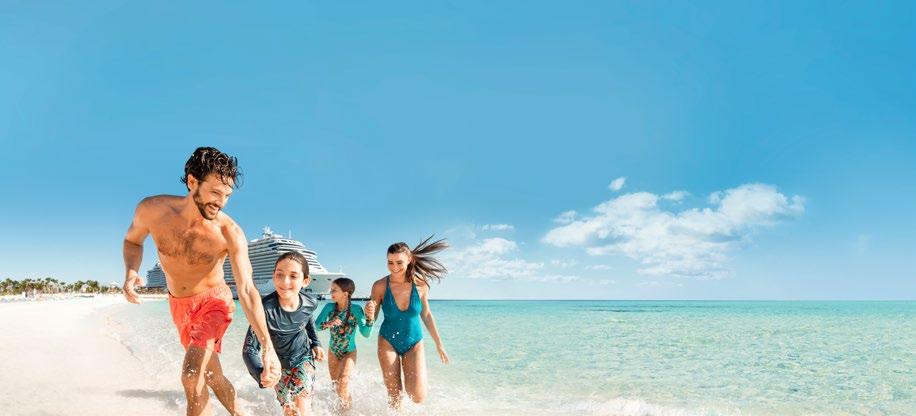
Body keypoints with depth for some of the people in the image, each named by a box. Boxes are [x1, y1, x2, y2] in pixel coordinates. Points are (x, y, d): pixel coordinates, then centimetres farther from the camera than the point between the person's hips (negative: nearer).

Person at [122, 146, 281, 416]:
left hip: (213, 300, -4)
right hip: (179, 304, 4)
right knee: (214, 377, 19)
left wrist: (267, 346, -40)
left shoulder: (230, 233, -28)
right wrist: (131, 271, -21)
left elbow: (247, 291, -31)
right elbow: (132, 240, 1)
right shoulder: (152, 210, -21)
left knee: (192, 376, -24)